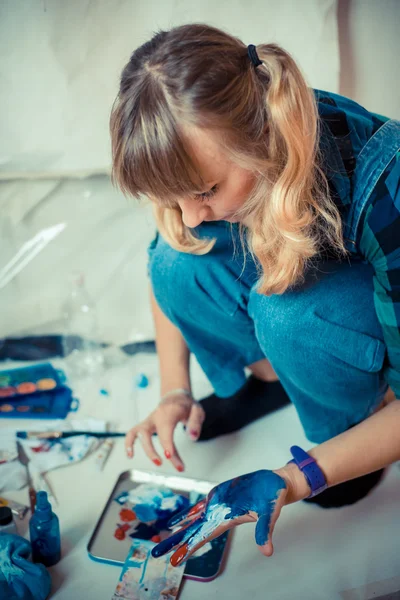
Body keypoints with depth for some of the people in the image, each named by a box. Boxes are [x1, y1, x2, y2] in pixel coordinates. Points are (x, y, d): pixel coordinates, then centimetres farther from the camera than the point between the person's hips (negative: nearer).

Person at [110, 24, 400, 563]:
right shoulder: (207, 150, -21)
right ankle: (268, 376, 2)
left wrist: (293, 480, -33)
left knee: (285, 312, -38)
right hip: (286, 277, 5)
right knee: (179, 258, -23)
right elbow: (167, 274, -4)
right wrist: (175, 391, -11)